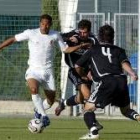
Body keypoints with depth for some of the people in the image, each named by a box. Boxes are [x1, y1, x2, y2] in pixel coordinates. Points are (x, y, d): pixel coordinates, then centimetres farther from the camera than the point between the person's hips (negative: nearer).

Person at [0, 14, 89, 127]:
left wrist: (81, 46, 0)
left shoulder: (55, 35, 2)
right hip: (34, 70, -3)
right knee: (34, 89, -32)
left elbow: (65, 49, 12)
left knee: (51, 100, 4)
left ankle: (38, 111, 34)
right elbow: (13, 39, 3)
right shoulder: (30, 33, -5)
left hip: (48, 71, 3)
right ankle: (43, 116, -25)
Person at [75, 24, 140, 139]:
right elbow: (124, 63, 3)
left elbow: (77, 66, 27)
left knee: (88, 108, 5)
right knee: (126, 110, 24)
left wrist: (83, 76, 46)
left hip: (106, 82, -3)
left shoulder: (93, 50, 22)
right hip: (122, 81, 3)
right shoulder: (119, 50, 24)